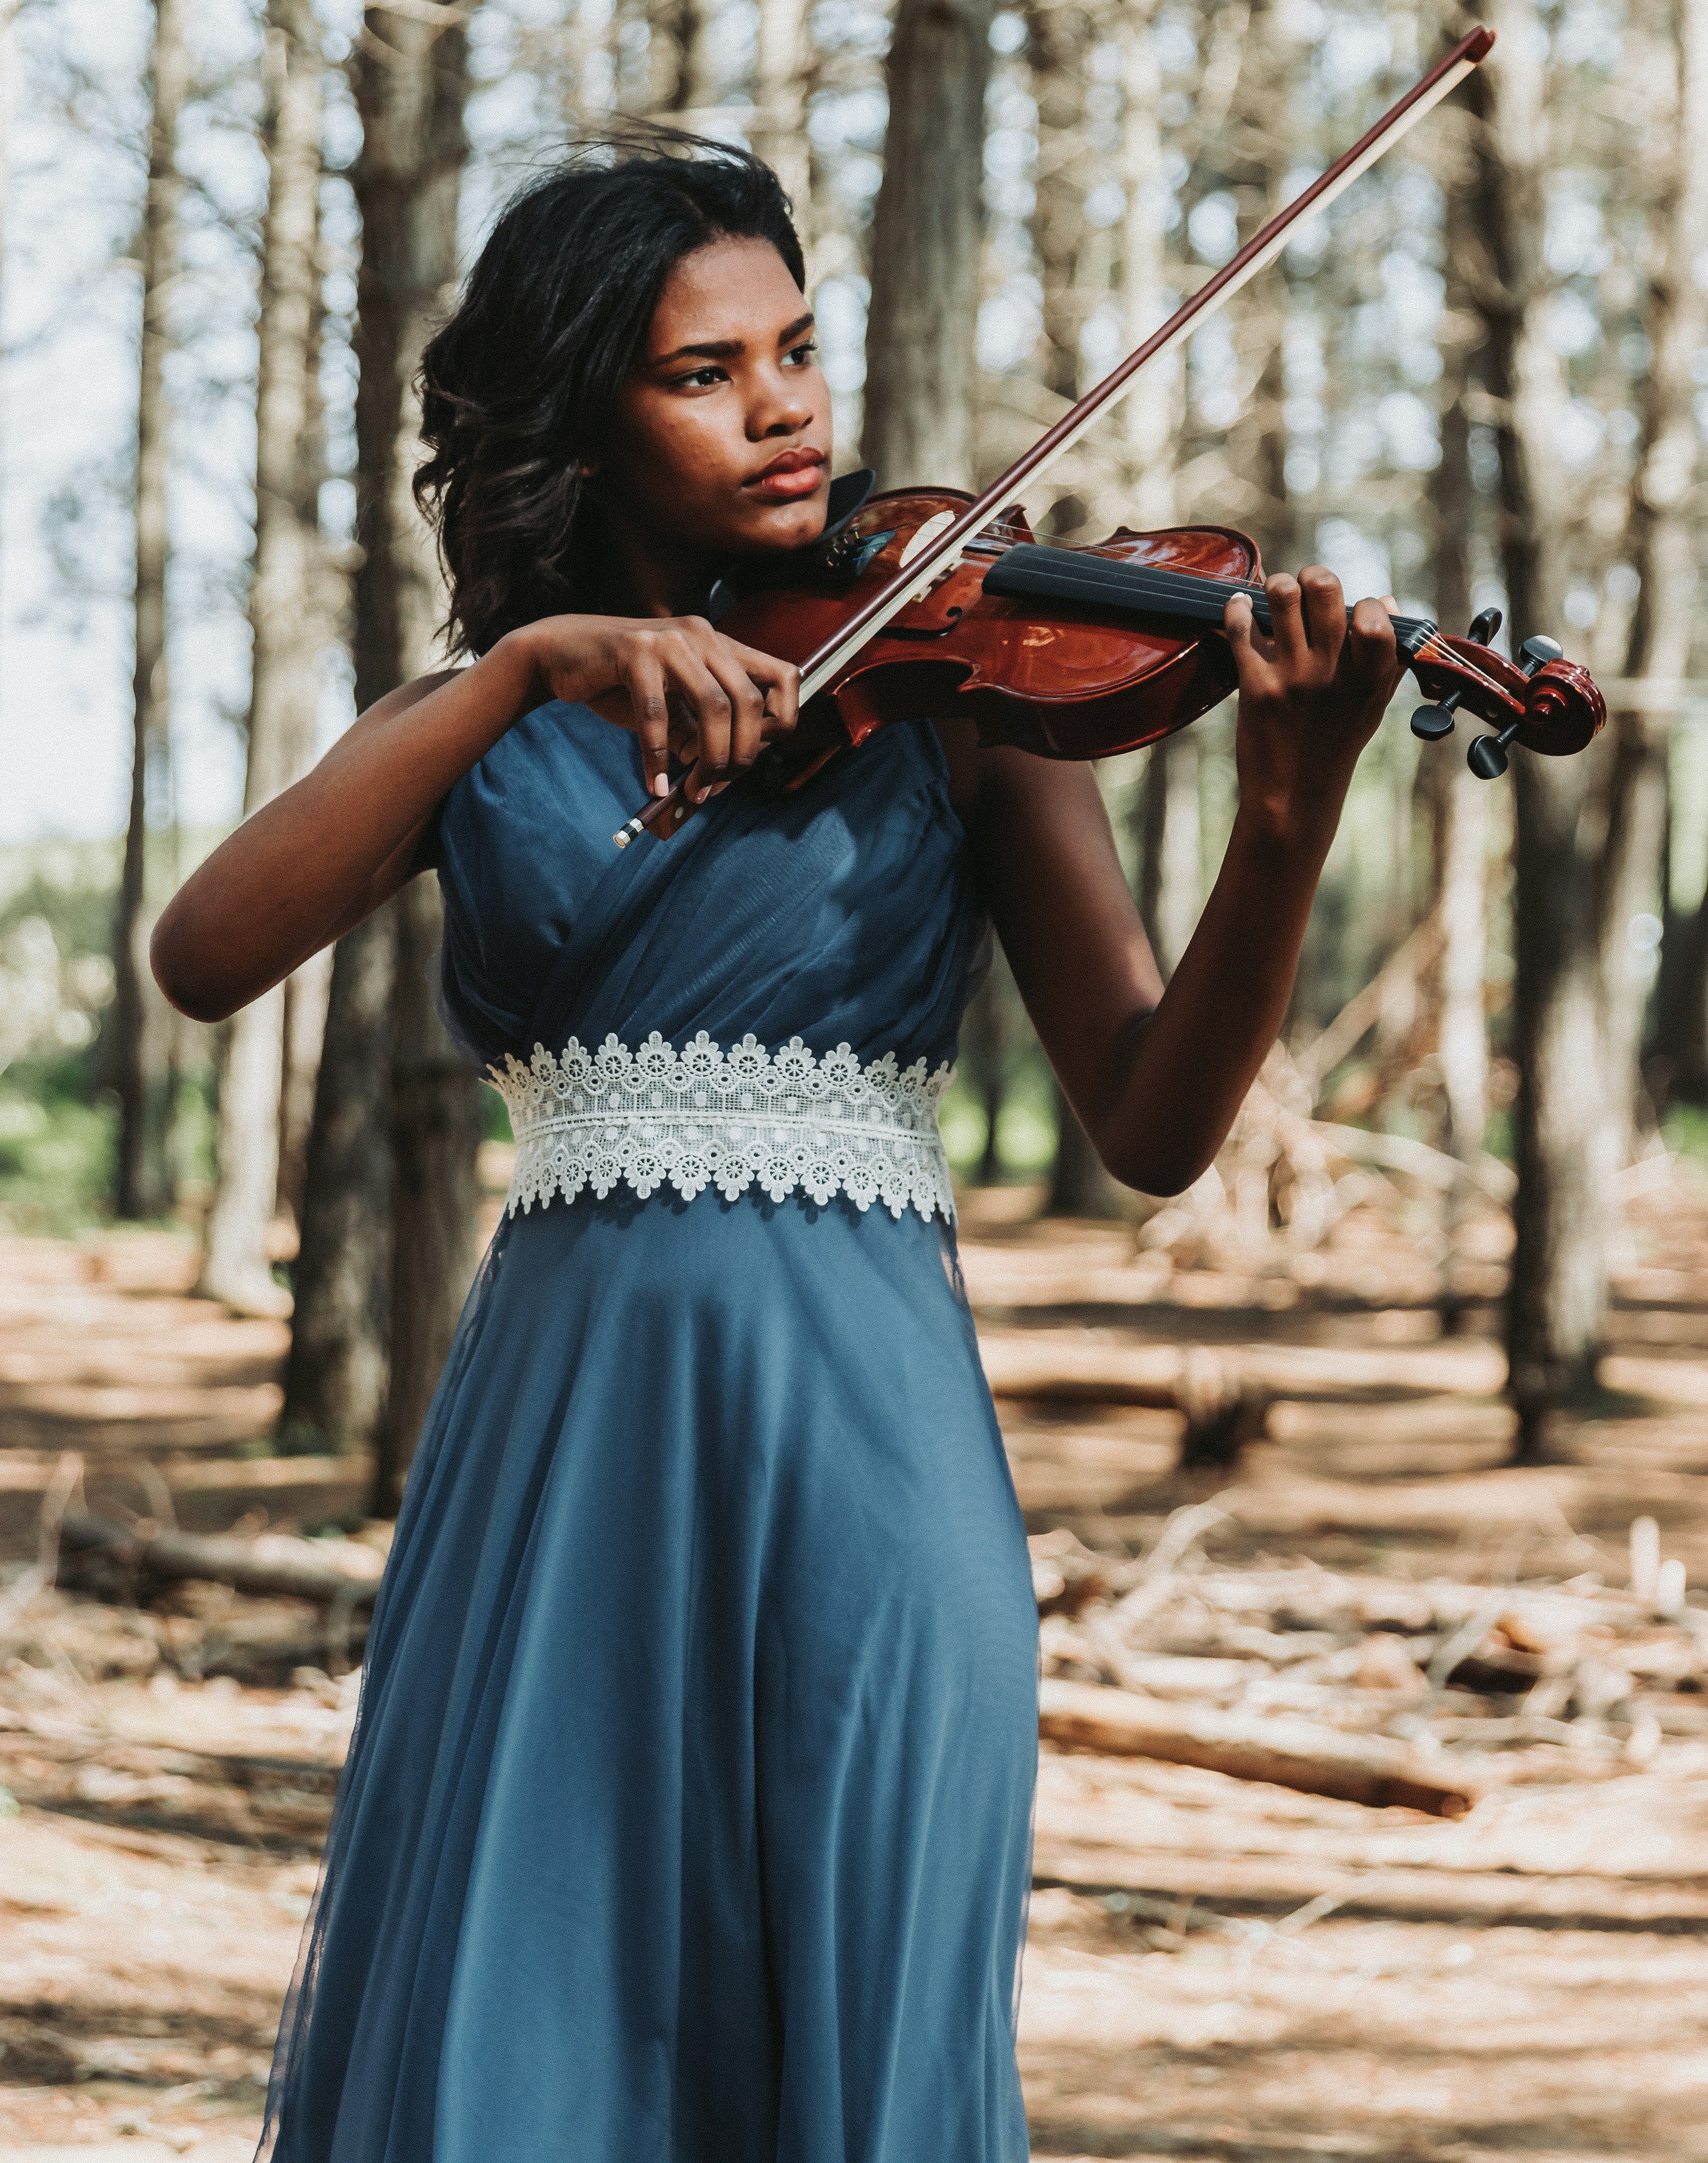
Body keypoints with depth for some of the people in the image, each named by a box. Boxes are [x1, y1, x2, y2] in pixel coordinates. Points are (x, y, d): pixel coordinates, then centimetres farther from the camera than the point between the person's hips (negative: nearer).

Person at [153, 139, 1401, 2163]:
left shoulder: (951, 688, 5)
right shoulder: (474, 738, 10)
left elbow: (1152, 1128, -4)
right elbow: (202, 956, -9)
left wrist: (1285, 823, -21)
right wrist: (523, 674, -18)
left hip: (856, 1447, -1)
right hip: (557, 1447, 2)